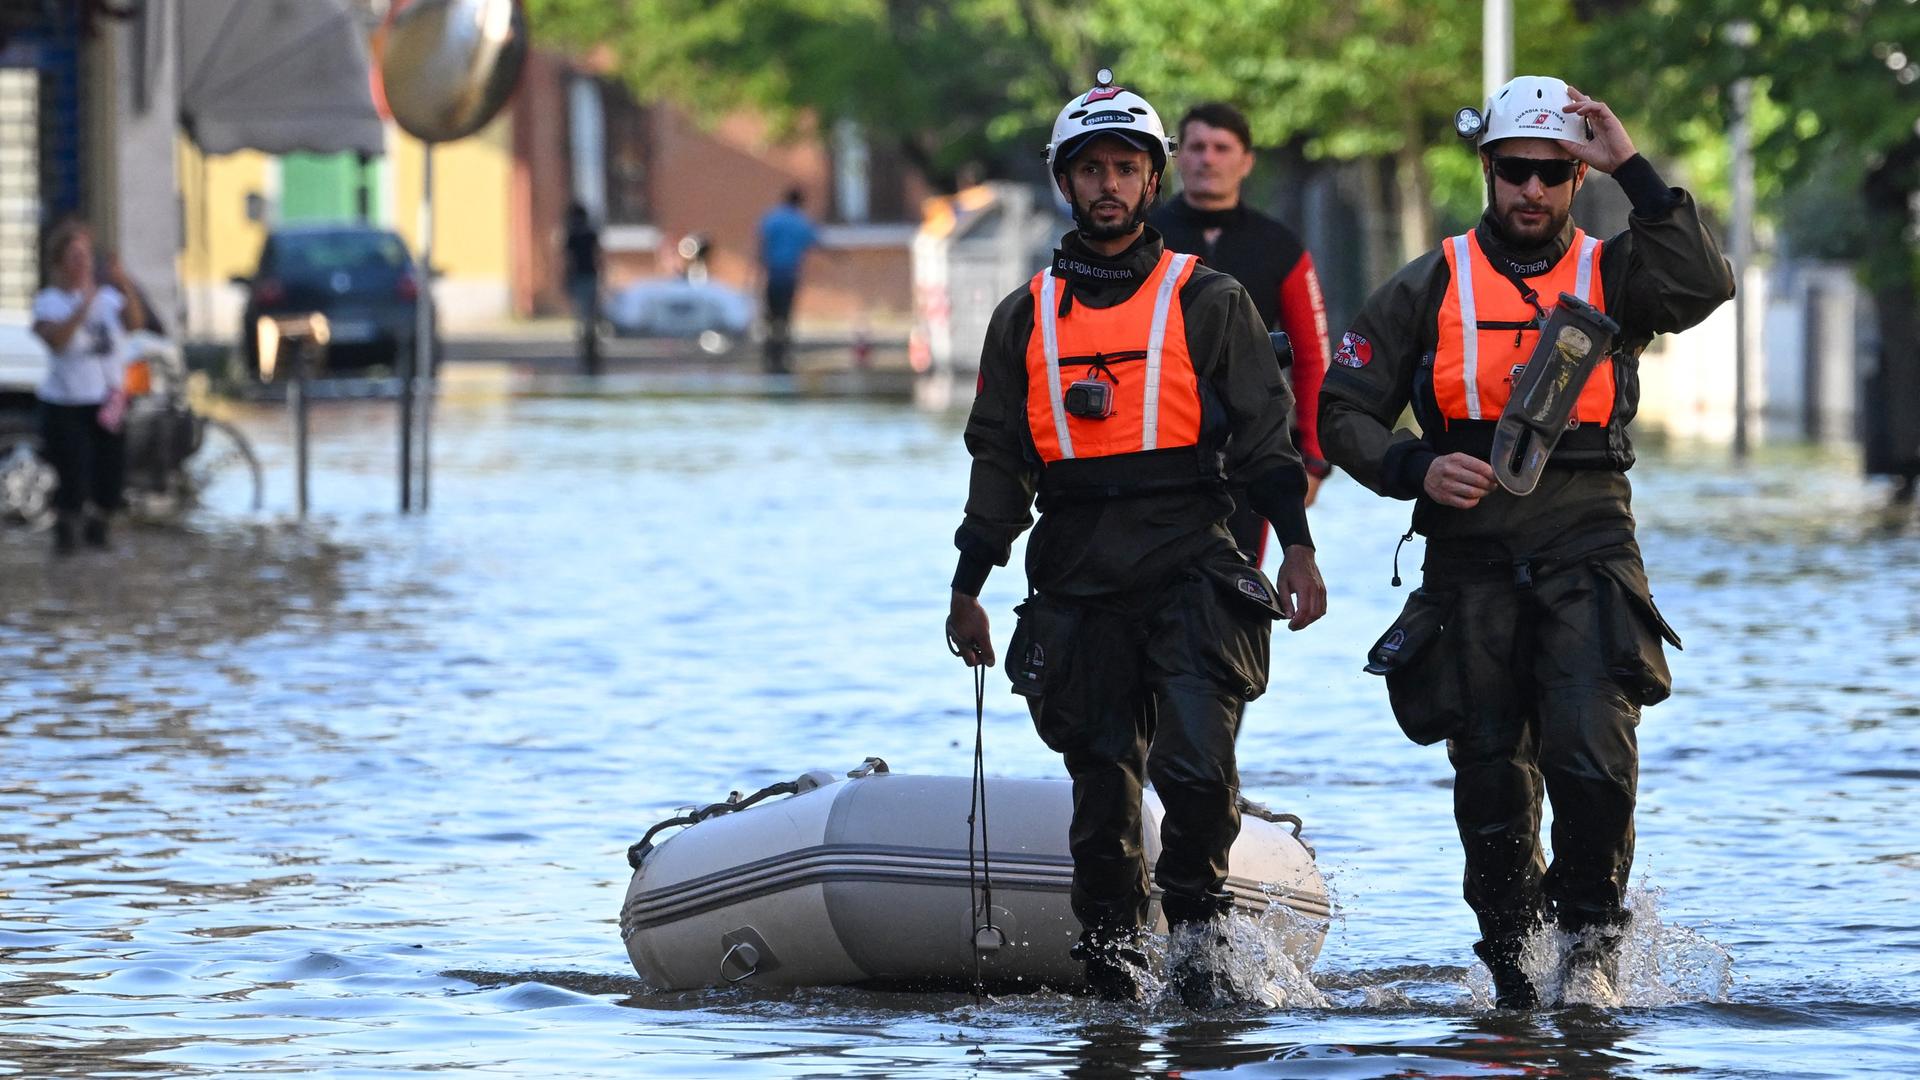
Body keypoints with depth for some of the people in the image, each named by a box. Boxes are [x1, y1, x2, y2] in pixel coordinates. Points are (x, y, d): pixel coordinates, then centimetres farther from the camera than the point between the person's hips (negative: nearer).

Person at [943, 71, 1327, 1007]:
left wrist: (1297, 547, -7)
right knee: (1102, 786, 2)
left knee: (1197, 768, -17)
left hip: (1191, 569, -3)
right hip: (1077, 584, 3)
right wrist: (968, 590, 14)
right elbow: (998, 463, 18)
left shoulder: (1208, 304, 7)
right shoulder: (1027, 319, 14)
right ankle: (1111, 964, 10)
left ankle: (1195, 932, -1)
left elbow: (1264, 432, 4)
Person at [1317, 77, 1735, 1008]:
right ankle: (1511, 968, 20)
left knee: (1592, 758, -18)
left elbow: (1703, 286, -14)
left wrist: (1633, 170, -12)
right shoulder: (1429, 288, 9)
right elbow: (1343, 414, 9)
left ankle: (1591, 938, 2)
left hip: (1587, 556, -1)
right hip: (1471, 567, 1)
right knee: (1492, 786, 4)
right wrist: (1416, 469, -10)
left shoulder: (1613, 276, 8)